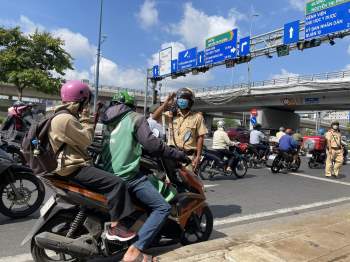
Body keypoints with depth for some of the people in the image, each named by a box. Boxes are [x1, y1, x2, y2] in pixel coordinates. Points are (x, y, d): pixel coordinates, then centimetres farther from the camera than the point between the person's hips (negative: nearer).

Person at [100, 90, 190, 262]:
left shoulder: (107, 119, 19)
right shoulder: (135, 118, -4)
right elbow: (152, 145, -14)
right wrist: (179, 154, -5)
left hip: (107, 173, 9)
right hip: (127, 175, -8)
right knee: (162, 208, -7)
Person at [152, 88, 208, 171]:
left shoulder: (197, 117, 1)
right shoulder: (171, 114, 6)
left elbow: (200, 137, 1)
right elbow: (155, 117, -4)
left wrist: (198, 156, -5)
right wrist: (166, 103, -8)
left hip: (188, 156, -2)